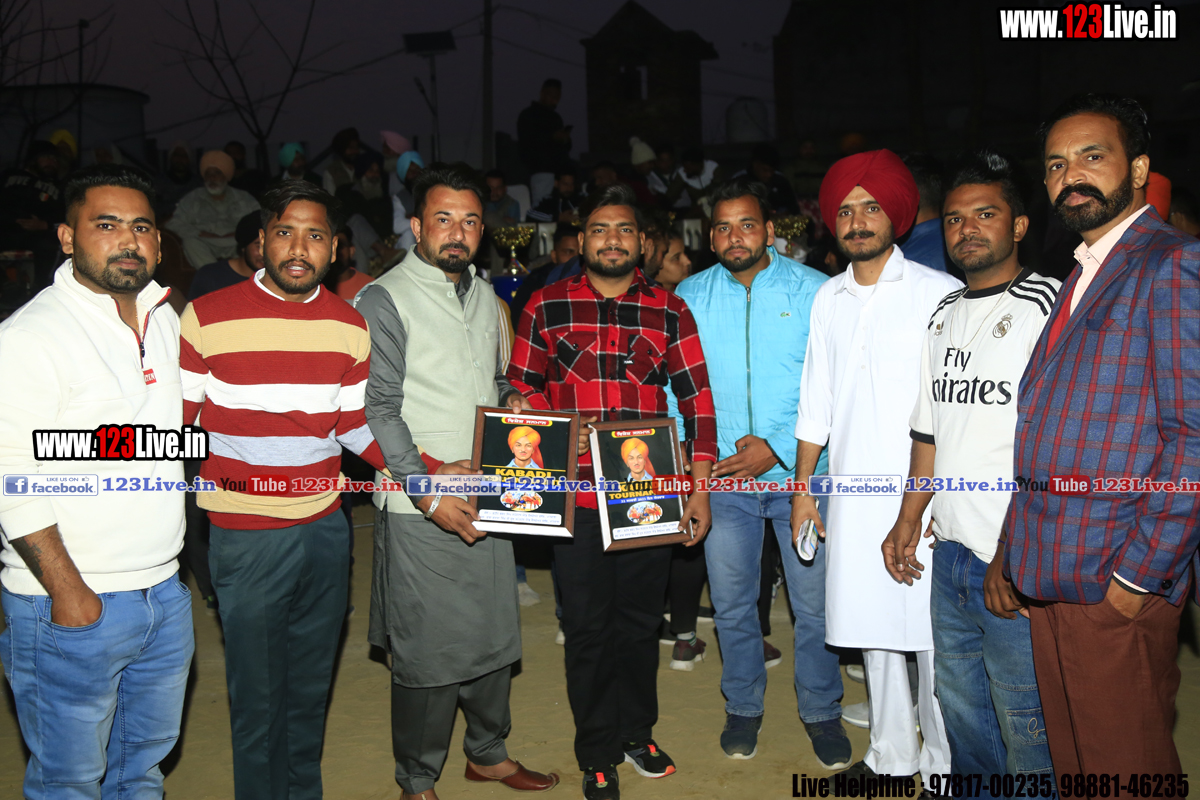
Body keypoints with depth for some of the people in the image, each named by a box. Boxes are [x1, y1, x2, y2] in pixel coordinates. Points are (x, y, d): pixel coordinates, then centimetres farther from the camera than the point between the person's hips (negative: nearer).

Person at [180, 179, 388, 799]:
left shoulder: (350, 326, 3)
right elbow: (177, 422, -3)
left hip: (326, 528, 4)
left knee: (311, 686, 17)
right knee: (258, 695, 6)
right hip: (246, 533, -3)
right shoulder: (207, 317, -7)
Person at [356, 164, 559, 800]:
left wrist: (510, 398, 3)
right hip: (420, 508, -6)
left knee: (494, 634, 16)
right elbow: (378, 410, -14)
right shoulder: (384, 300, -9)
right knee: (428, 647, 2)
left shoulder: (483, 294, 14)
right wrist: (427, 493, -19)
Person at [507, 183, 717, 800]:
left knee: (640, 618, 14)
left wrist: (700, 486, 0)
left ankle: (637, 733, 35)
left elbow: (697, 398, 4)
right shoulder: (547, 305, 3)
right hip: (576, 494, -1)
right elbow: (520, 389, 7)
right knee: (587, 624, 8)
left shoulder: (669, 311, 5)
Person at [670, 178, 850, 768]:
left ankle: (821, 712, 29)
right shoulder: (689, 297, 3)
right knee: (731, 603, 13)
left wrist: (780, 448, -16)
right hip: (721, 475, 2)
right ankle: (743, 707, 34)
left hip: (800, 471, -2)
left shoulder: (813, 291, -5)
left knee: (814, 603, 7)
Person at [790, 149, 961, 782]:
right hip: (851, 492, 5)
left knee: (932, 630, 0)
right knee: (871, 624, 12)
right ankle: (892, 753, 27)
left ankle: (944, 764, 17)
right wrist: (802, 487, 12)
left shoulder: (938, 292, -3)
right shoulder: (828, 298, 11)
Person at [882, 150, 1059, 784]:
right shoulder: (943, 316, 13)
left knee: (1026, 731, 5)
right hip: (951, 554, 7)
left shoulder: (1050, 305, -8)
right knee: (960, 710, 20)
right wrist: (909, 518, 16)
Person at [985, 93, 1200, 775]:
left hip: (1116, 585, -8)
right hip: (1049, 578, 8)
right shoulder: (1081, 279, 17)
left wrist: (1137, 574, -17)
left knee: (1124, 766, 4)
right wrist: (1010, 552, 14)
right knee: (1072, 762, 18)